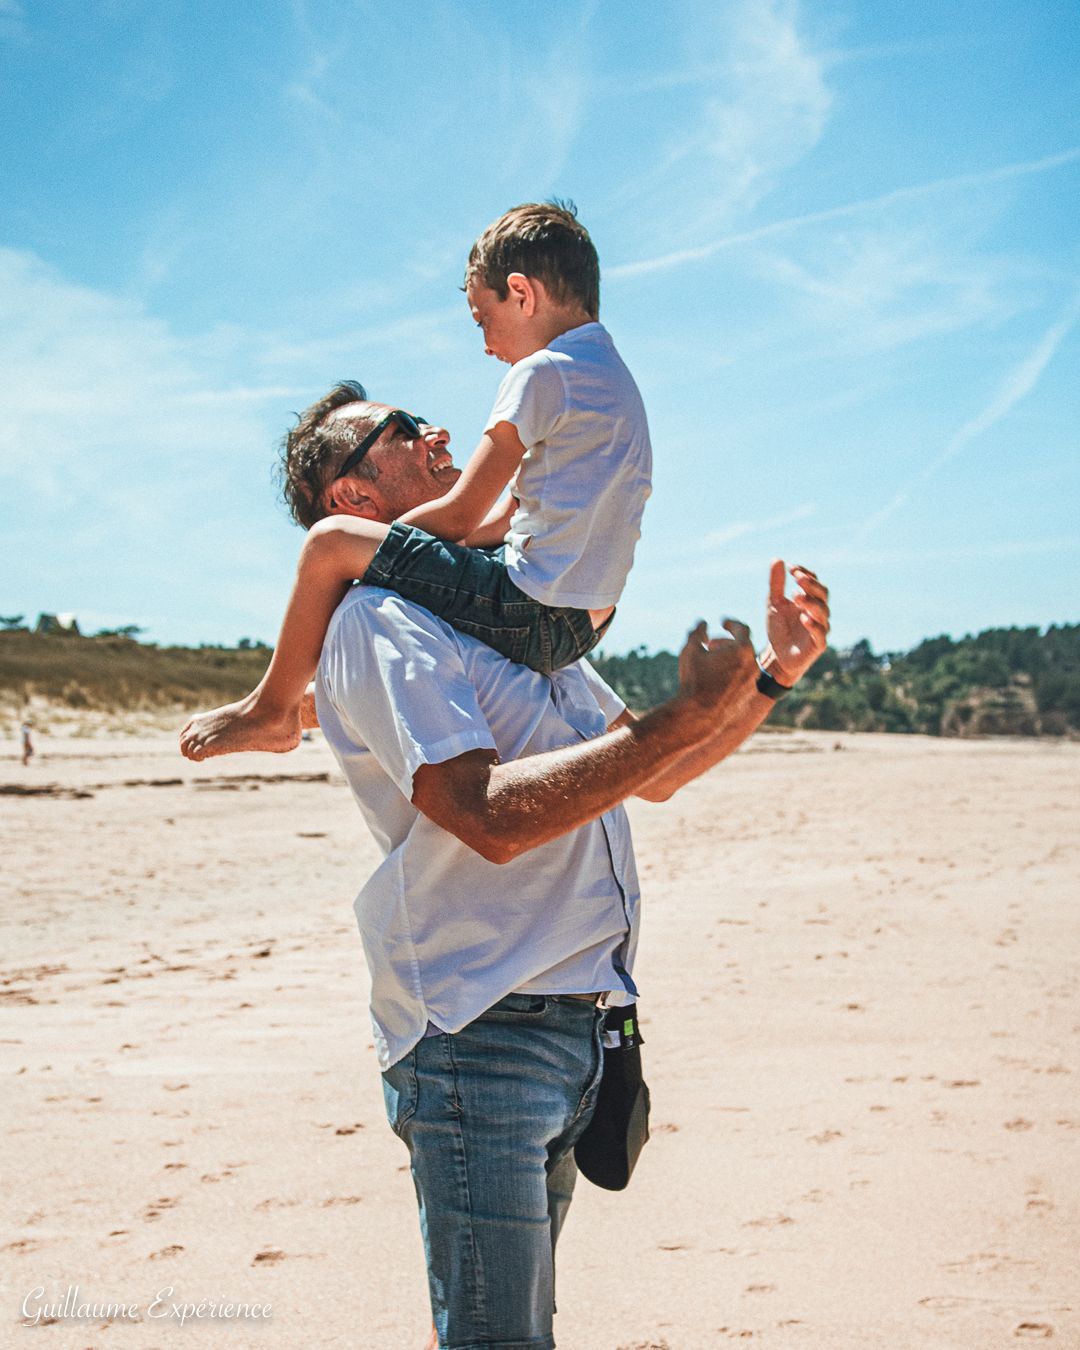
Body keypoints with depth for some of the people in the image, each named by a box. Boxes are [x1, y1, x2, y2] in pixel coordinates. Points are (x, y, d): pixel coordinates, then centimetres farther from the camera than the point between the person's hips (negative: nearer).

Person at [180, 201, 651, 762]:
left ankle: (271, 710, 11)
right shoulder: (611, 374, 17)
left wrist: (368, 538, 5)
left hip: (535, 614, -10)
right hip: (582, 623, 10)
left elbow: (460, 515, -12)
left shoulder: (542, 373, -13)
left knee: (332, 542, -7)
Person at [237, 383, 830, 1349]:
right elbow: (491, 814, -23)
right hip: (480, 1030, -9)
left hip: (579, 1020, 9)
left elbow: (651, 776, 24)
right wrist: (686, 717, -21)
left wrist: (775, 675, 12)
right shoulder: (376, 622, -9)